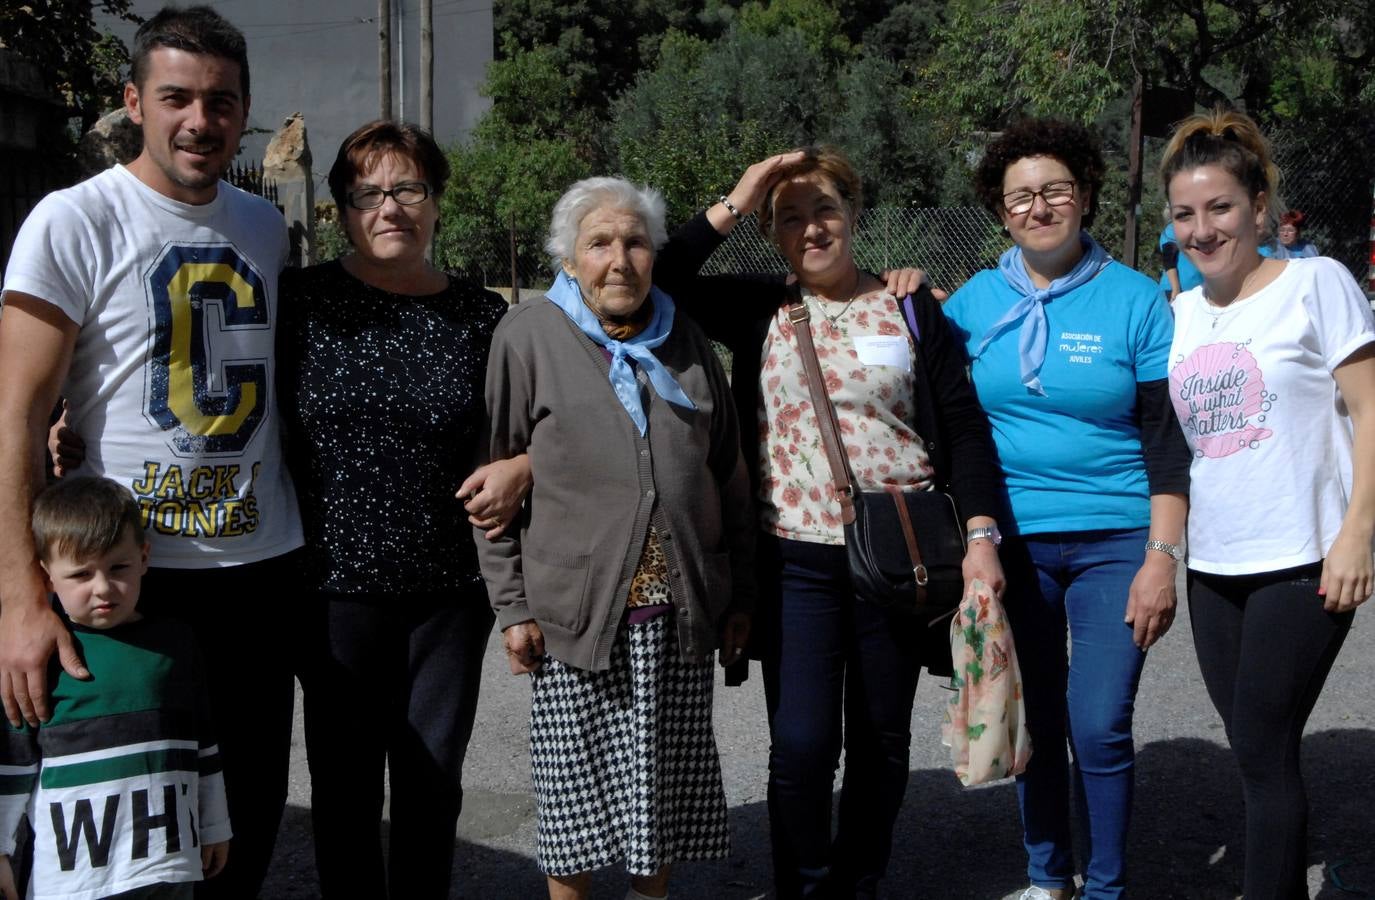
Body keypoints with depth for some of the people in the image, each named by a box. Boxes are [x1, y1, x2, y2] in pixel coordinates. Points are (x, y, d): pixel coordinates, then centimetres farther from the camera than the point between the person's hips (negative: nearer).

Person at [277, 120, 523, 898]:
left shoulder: (483, 317, 4)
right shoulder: (302, 299, -2)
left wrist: (520, 468, -7)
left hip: (451, 588, 2)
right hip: (338, 583, -1)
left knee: (435, 782, 11)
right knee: (346, 783, 9)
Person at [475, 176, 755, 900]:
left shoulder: (684, 341, 11)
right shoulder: (528, 336, -1)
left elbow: (728, 475, 15)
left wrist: (740, 594, 13)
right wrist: (512, 606, -6)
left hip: (679, 614, 3)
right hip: (575, 609, -3)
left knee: (668, 785, 10)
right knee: (578, 788, 3)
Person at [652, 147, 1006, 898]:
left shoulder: (909, 309, 4)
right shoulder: (758, 312, 6)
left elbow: (964, 428, 2)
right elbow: (657, 284, -4)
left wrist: (980, 535, -8)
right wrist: (732, 206, -5)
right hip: (796, 562, 0)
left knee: (882, 740, 11)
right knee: (800, 744, -8)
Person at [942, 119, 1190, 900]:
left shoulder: (1135, 301, -4)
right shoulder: (975, 302, 3)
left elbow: (1169, 444, -5)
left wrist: (1162, 558, -10)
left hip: (1113, 542, -2)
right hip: (1012, 541, 3)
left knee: (1100, 727, -5)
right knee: (1035, 720, 12)